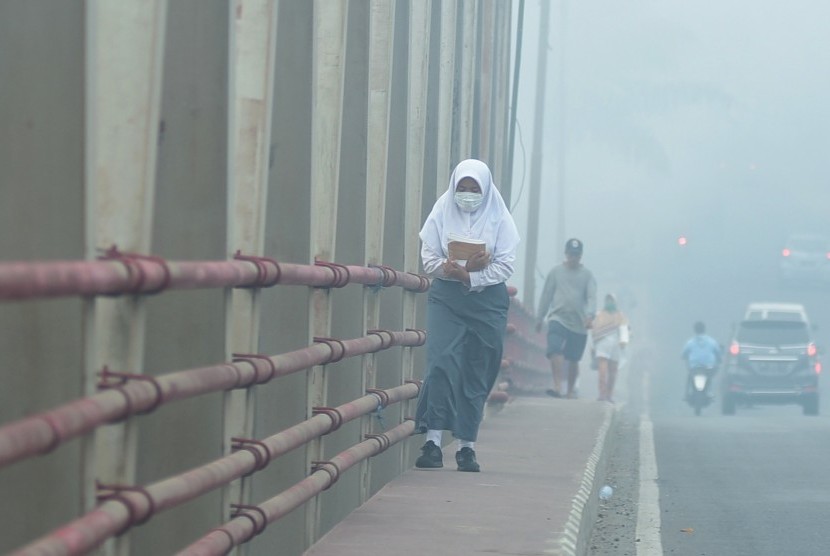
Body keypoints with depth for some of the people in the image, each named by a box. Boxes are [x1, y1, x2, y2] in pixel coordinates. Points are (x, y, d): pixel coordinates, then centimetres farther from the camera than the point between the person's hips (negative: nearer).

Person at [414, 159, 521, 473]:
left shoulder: (499, 218, 1)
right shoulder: (442, 212, 3)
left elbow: (506, 265, -4)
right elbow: (429, 258, 0)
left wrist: (469, 276, -17)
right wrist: (459, 270, -17)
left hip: (487, 300, 1)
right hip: (445, 298, -1)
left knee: (477, 375, 2)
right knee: (441, 363, -16)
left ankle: (466, 446, 9)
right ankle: (433, 441, -18)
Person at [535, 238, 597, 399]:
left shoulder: (587, 275, 7)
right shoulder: (556, 272, 8)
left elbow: (592, 297, -4)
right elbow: (546, 295, 12)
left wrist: (590, 315, -22)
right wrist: (540, 318, 12)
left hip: (579, 324, 1)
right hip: (558, 319, -1)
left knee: (573, 360, 8)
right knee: (555, 351, -24)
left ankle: (571, 390, 22)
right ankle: (557, 386, -33)